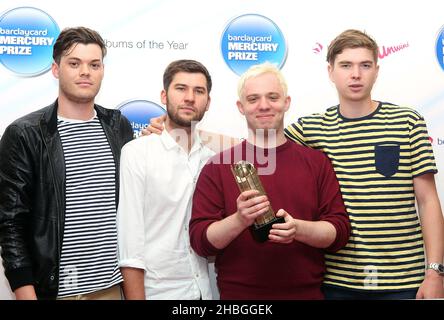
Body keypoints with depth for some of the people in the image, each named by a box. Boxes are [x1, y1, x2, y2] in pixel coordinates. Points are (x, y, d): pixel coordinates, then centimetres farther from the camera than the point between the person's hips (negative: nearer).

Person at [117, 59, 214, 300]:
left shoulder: (213, 159, 3)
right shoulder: (137, 153, -11)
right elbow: (130, 240, -14)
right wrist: (135, 297, -16)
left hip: (204, 289, 5)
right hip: (156, 291, -4)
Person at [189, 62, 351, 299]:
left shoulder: (317, 162, 2)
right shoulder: (218, 167, -2)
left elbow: (339, 231, -2)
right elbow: (200, 240, -6)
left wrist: (298, 229, -20)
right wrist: (239, 220, -24)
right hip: (238, 293, -1)